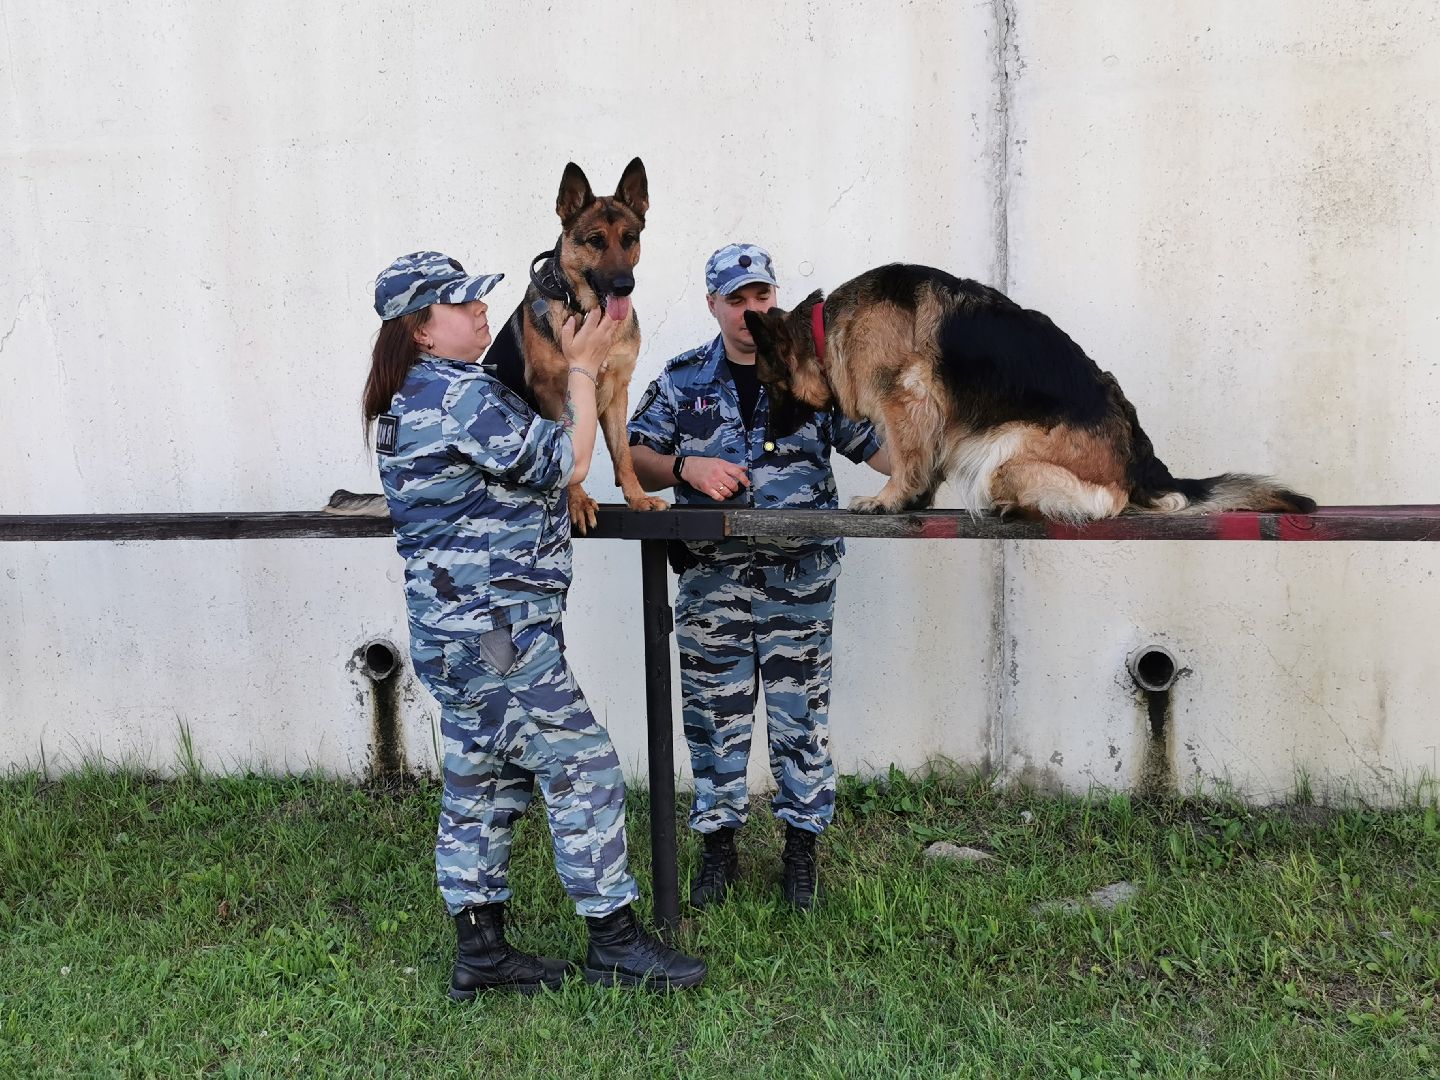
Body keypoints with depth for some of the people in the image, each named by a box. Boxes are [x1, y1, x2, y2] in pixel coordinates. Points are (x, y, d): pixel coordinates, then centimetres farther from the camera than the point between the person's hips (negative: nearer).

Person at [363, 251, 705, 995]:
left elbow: (524, 458, 16)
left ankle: (480, 951, 25)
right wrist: (583, 369, -2)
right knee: (583, 768, -2)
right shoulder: (461, 395, -17)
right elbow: (569, 461, -12)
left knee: (482, 782, 15)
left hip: (460, 627, 10)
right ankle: (616, 945, 9)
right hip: (497, 631, -10)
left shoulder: (414, 400, 14)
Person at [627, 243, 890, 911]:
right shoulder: (683, 380, 8)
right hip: (710, 575, 1)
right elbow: (633, 460, 7)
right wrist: (685, 467, -12)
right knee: (714, 712, 8)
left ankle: (801, 845, 22)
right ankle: (718, 843, 24)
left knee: (800, 712, 5)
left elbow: (875, 443, 1)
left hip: (799, 575, -1)